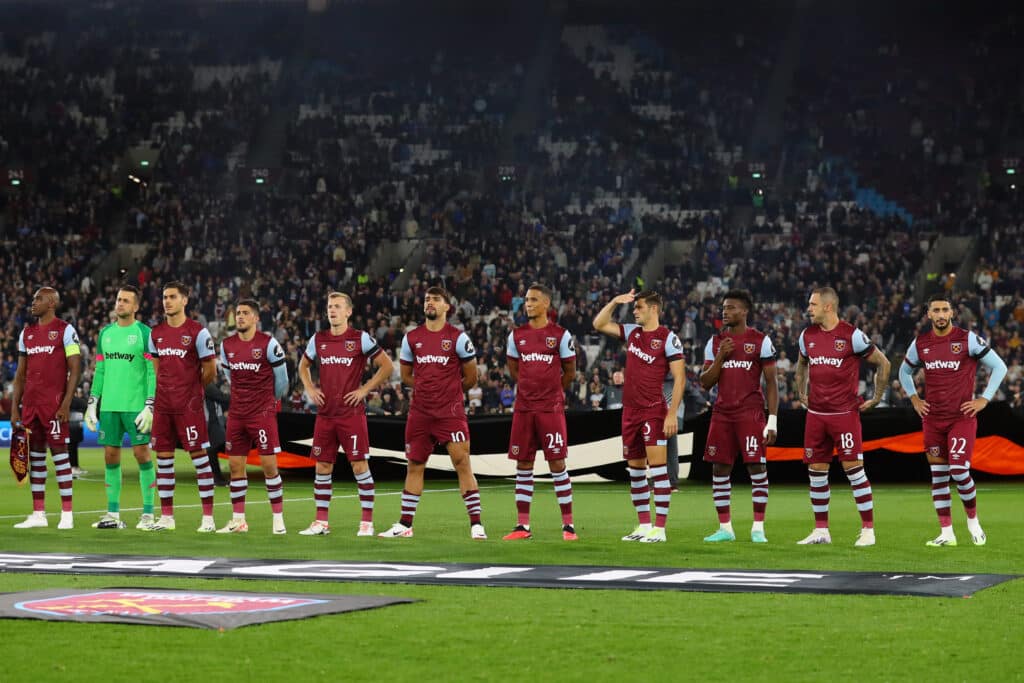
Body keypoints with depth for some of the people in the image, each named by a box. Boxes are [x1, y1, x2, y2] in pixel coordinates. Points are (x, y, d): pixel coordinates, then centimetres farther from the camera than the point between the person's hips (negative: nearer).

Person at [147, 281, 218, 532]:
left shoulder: (198, 332, -7)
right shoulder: (156, 333, 10)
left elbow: (210, 370, -2)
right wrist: (166, 389, 13)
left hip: (189, 406, -6)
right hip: (163, 405, 6)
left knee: (199, 457, -5)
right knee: (163, 459, 7)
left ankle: (208, 517, -2)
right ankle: (166, 517, 14)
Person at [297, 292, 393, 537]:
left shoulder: (360, 339, -4)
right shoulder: (318, 340, 10)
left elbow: (387, 366, -2)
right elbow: (303, 366, 26)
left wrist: (365, 389, -7)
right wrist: (310, 389, 10)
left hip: (352, 413, -5)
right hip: (325, 413, 5)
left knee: (359, 465, -6)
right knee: (323, 466, 6)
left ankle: (367, 522, 0)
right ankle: (321, 522, 13)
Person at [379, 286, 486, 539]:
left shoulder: (458, 338, -2)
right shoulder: (412, 338, 8)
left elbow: (470, 378, 5)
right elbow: (406, 376, 18)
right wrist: (427, 388, 10)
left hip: (450, 412, -4)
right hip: (420, 412, 4)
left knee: (462, 464, -9)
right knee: (414, 466, 9)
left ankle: (476, 525, -7)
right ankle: (405, 525, 16)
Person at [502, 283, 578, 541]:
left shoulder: (560, 334, -2)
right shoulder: (517, 335, 8)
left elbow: (570, 372, 7)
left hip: (551, 408, -3)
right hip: (524, 408, 4)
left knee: (557, 464, -4)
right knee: (523, 465, 4)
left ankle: (568, 525, 1)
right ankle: (522, 525, 8)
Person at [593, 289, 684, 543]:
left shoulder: (668, 338, -7)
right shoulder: (632, 333, 12)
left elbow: (679, 378, -10)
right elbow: (599, 324, 18)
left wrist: (673, 413, -16)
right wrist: (614, 302, 4)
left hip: (654, 411, -7)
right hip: (630, 410, 7)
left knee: (657, 466, -10)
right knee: (635, 469, 10)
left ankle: (659, 529, -11)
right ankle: (643, 525, 18)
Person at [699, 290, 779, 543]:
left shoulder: (761, 341, -1)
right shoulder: (715, 342, 12)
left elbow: (771, 382, -1)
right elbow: (706, 383, 9)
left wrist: (772, 420, -8)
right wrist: (720, 357, -6)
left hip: (750, 413, -4)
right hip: (722, 413, 4)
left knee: (757, 467, -7)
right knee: (719, 469, 3)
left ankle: (758, 528, -2)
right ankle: (725, 528, 10)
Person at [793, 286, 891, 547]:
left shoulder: (852, 335, -9)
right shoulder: (807, 336, 8)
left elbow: (882, 363, 0)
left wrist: (876, 398, 1)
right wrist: (801, 393, 19)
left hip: (845, 413, -5)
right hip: (816, 415, 5)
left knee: (854, 468, -8)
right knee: (816, 471, 6)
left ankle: (868, 529, -2)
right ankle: (821, 530, 14)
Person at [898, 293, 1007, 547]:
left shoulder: (968, 339, -7)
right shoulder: (920, 343, 5)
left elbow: (999, 367, -1)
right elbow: (905, 371, 24)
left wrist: (984, 399, -5)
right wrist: (914, 399, 12)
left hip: (962, 418, -4)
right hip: (932, 419, 4)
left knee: (959, 471, -14)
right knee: (938, 475, 4)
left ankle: (973, 520, 10)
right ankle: (946, 533, 9)